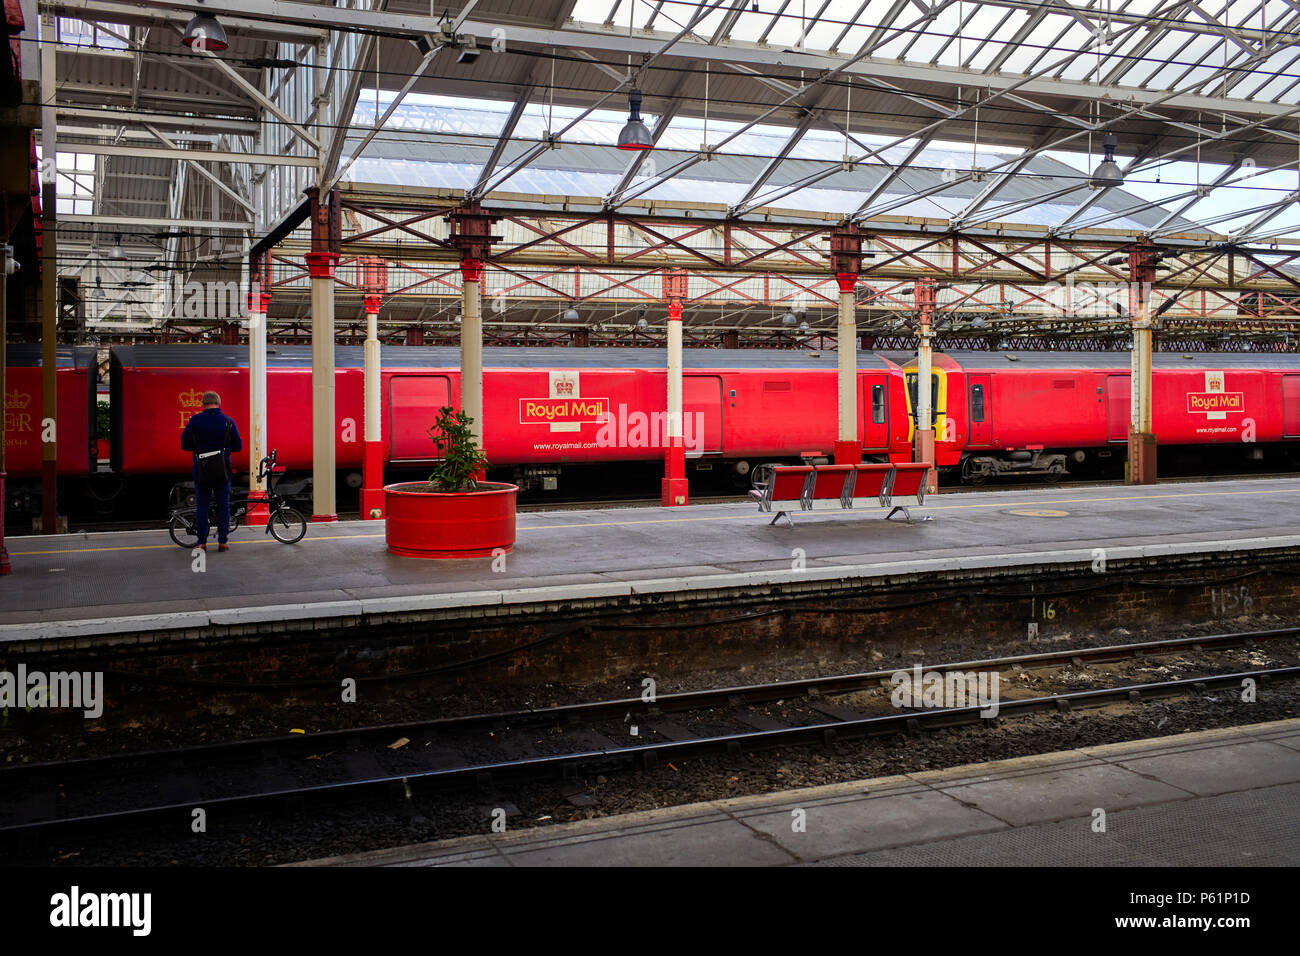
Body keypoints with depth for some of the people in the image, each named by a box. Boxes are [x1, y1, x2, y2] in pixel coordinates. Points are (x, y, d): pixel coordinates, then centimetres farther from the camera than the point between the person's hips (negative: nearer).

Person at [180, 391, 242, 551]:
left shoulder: (194, 421, -5)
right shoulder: (228, 421, -3)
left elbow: (184, 445, 0)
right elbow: (238, 446, 3)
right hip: (223, 470, 0)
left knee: (201, 506, 8)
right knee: (223, 505, 9)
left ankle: (202, 543, 9)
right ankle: (222, 542, 9)